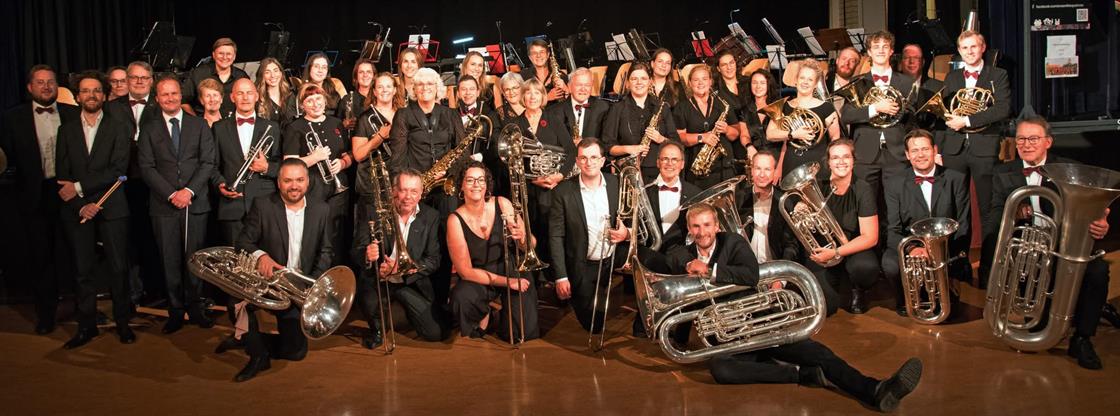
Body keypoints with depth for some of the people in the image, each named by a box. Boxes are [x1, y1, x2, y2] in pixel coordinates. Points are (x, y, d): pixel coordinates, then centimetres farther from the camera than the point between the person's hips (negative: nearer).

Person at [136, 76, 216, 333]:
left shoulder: (199, 125, 10)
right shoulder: (149, 130, 10)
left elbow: (208, 162, 2)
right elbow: (147, 167, 1)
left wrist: (189, 190, -10)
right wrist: (172, 194, -10)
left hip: (195, 204, 0)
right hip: (164, 205, 0)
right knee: (170, 261, 2)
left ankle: (194, 308, 12)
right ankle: (175, 312, 9)